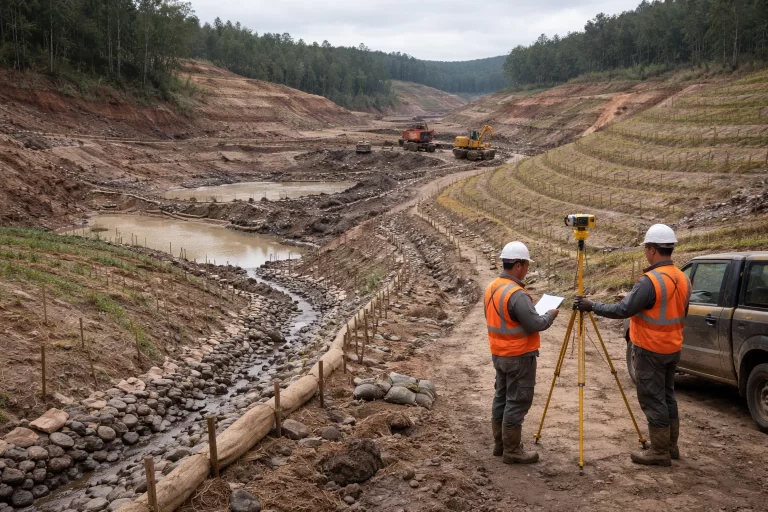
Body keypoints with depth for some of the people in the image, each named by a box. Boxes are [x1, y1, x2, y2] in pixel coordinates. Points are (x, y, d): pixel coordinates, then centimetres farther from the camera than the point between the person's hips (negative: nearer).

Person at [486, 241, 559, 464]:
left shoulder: (491, 288, 5)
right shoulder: (517, 294, -25)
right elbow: (535, 324, -24)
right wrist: (550, 315, -5)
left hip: (498, 354, 9)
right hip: (519, 357, -9)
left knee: (501, 397, 16)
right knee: (517, 401, -1)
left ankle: (499, 444, 26)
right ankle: (512, 450, 6)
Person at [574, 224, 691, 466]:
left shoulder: (650, 281, -24)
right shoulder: (683, 279, 4)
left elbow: (623, 310, -21)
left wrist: (592, 306, -12)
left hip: (651, 351, -9)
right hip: (673, 348, 9)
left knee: (652, 399, 0)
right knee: (667, 395, 17)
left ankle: (660, 452, 6)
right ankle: (670, 446, 26)